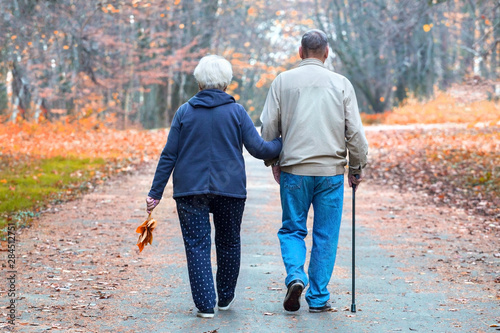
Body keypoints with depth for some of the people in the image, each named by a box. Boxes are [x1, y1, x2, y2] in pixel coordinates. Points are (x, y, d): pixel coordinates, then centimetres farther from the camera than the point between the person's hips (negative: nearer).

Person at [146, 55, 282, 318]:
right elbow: (259, 149, -4)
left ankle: (205, 304, -5)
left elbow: (169, 155, 0)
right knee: (228, 243, 17)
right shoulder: (236, 112, -2)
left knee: (197, 246, 2)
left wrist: (156, 192, 3)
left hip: (190, 189, 0)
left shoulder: (185, 112, 1)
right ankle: (225, 298, 29)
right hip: (230, 189, 0)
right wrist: (283, 144, 14)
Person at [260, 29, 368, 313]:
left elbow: (268, 127, 3)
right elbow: (355, 132, 1)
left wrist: (273, 162, 16)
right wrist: (357, 168, 12)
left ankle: (295, 275, -11)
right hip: (331, 171, 0)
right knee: (326, 236, 7)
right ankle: (318, 298, 9)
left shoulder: (283, 81, 2)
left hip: (294, 170, 0)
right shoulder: (341, 84, 1)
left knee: (292, 229, 13)